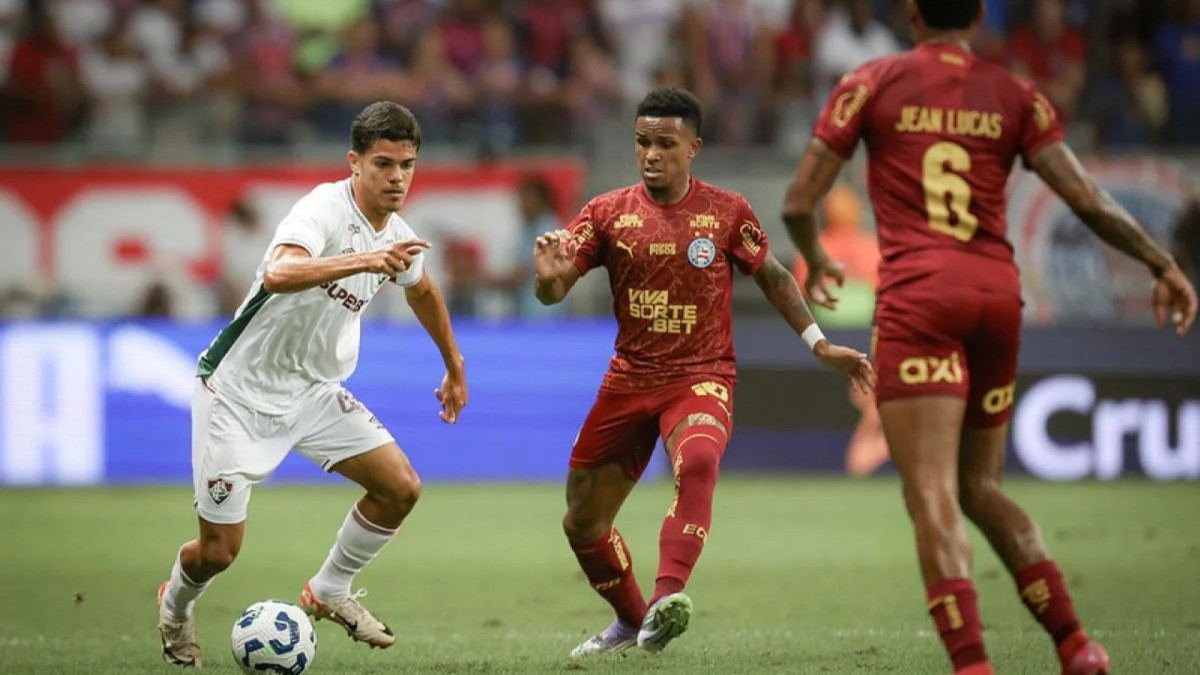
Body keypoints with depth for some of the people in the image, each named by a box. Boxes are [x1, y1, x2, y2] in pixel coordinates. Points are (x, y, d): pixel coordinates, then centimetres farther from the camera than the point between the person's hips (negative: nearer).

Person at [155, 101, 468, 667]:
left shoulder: (397, 237, 0)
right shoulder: (325, 208, -26)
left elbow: (422, 290, 25)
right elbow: (278, 274, -47)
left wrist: (455, 366, 33)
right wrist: (364, 260, -58)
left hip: (313, 391, 7)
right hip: (240, 391, -7)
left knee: (401, 487, -6)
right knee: (219, 551, -4)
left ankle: (329, 592, 18)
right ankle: (175, 605, 32)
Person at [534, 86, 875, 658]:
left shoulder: (727, 212, -2)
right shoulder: (608, 213, 0)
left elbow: (772, 277, 11)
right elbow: (551, 293, -3)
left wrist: (821, 345, 5)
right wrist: (549, 277, -27)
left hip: (702, 378, -3)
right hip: (628, 379, 3)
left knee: (697, 461, -37)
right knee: (582, 524, 9)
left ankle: (665, 600, -45)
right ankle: (631, 621, 34)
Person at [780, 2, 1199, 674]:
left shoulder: (872, 85, 4)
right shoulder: (1016, 96, 9)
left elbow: (798, 202, 4)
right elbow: (1086, 197, 0)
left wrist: (816, 260, 23)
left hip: (917, 298, -4)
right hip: (999, 295, 4)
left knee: (933, 497, -9)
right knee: (982, 490, 19)